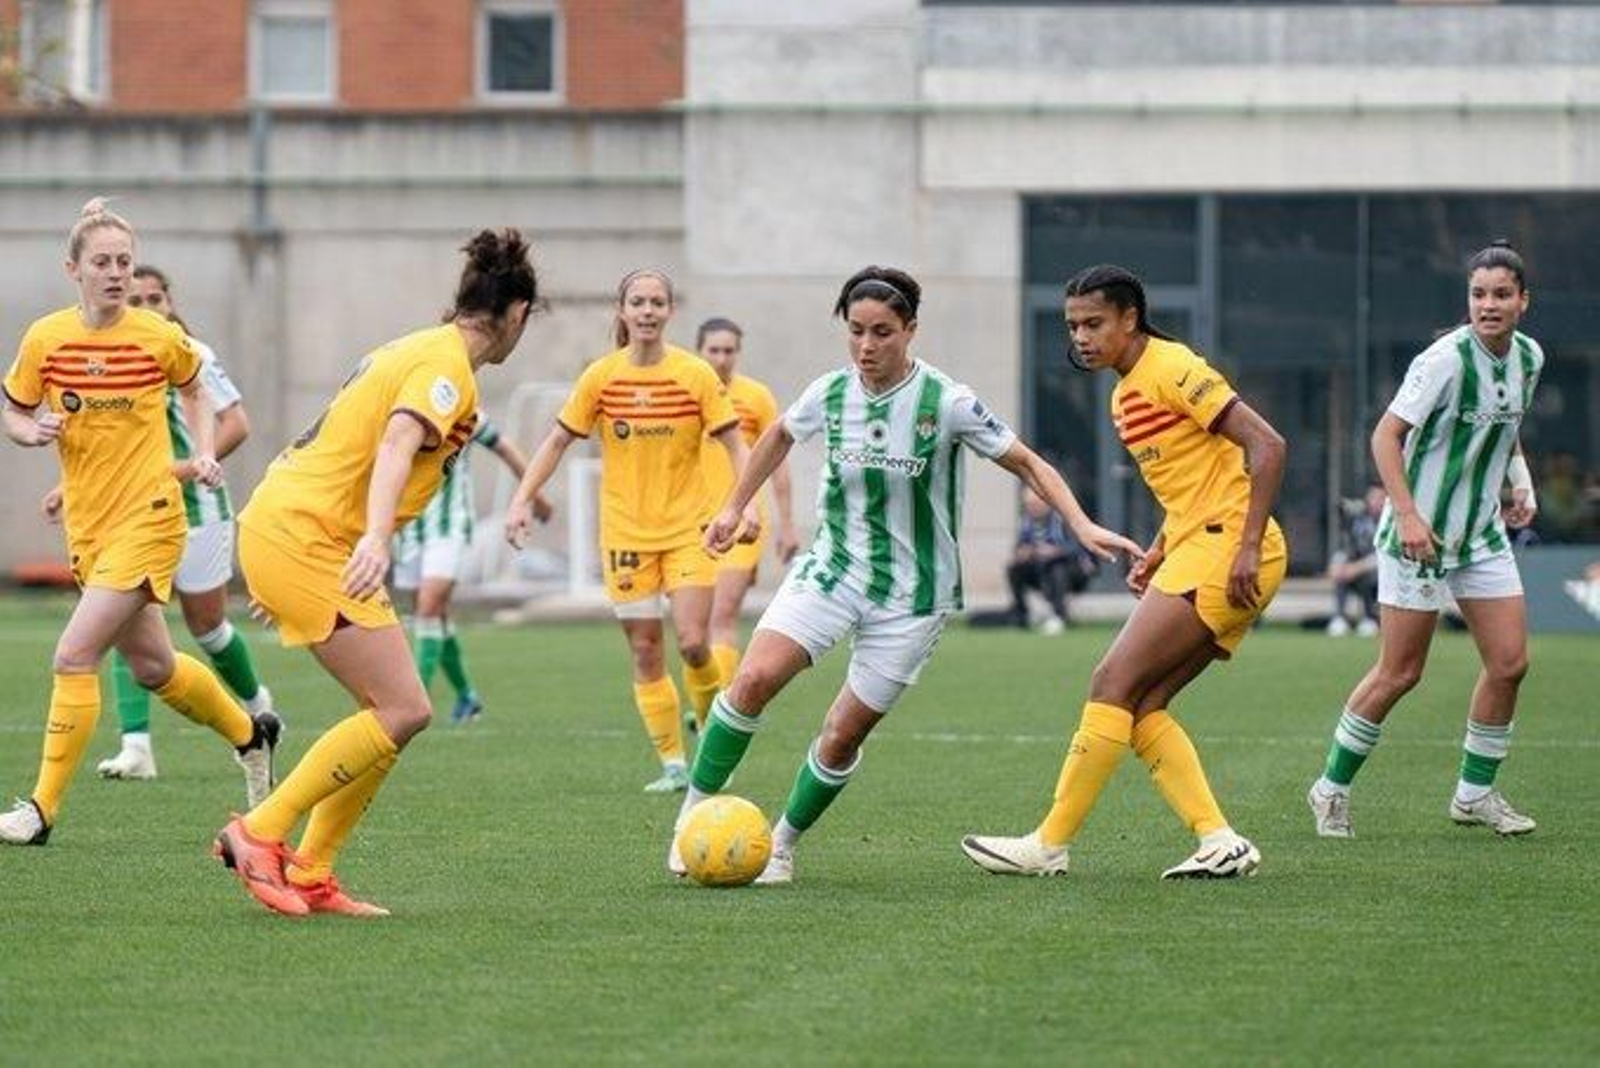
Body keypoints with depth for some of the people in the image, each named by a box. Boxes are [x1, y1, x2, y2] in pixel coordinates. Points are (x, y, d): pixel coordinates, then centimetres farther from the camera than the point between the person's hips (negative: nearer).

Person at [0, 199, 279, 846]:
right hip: (86, 524, 4)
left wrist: (203, 454, 2)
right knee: (151, 666, 16)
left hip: (149, 518, -4)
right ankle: (248, 733, 43)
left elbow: (192, 388, 14)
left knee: (74, 657, -15)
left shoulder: (160, 337, -7)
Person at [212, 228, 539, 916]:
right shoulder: (447, 366, -11)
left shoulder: (420, 350, 20)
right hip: (305, 538, -10)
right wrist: (377, 538, -44)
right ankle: (261, 833, -9)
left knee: (395, 710, 8)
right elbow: (398, 443, -29)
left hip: (280, 525, 10)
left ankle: (309, 876, 7)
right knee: (403, 711, -13)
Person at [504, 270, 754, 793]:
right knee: (645, 652, 1)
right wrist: (522, 500, -3)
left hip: (687, 528, -2)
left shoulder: (696, 375, -6)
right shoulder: (601, 377, -2)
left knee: (693, 643, -12)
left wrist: (746, 501, -18)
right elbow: (557, 441, 5)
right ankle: (673, 764, 10)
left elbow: (734, 445, -3)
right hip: (625, 531, 2)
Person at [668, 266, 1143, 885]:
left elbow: (1029, 465, -4)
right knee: (755, 677, -20)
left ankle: (783, 846, 18)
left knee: (843, 734, -3)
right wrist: (735, 507, 24)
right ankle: (694, 814, -9)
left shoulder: (948, 404, -13)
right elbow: (779, 436, 20)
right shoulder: (831, 393, -3)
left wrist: (1081, 525, -17)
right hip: (832, 567, 2)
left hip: (911, 594, -2)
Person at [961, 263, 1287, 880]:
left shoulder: (1172, 369, -11)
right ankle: (1220, 843, -2)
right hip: (1196, 549, 10)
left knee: (1115, 683, -12)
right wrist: (1157, 555, 13)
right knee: (1143, 708, 3)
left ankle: (1050, 846, -9)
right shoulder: (1125, 395, 19)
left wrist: (1247, 547, -22)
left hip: (1225, 550, -10)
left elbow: (1266, 446, -17)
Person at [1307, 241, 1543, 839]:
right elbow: (1386, 435, -19)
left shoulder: (1528, 358, 3)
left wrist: (1520, 481, 8)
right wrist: (1407, 514, -27)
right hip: (1421, 533, -7)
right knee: (1400, 673, -3)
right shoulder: (1446, 359, -19)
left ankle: (1474, 794, 17)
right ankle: (1332, 788, 14)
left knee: (1510, 662, 1)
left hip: (1483, 533, 7)